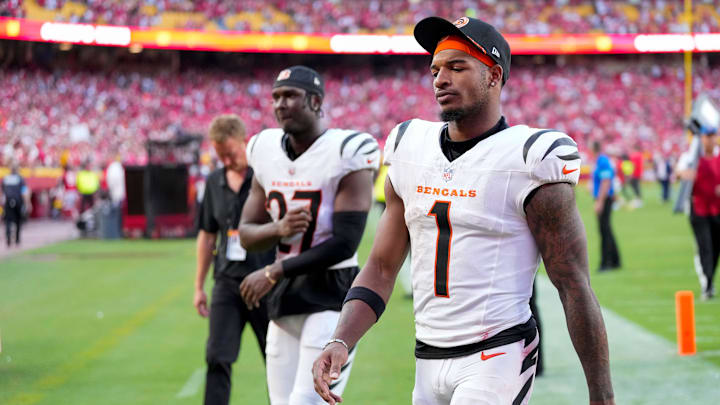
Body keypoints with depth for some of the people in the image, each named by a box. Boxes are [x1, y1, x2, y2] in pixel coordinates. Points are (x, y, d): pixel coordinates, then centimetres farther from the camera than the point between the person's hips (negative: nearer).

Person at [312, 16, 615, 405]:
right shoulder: (410, 151, 9)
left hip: (495, 359, -6)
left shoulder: (526, 161, -8)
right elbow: (381, 270, 13)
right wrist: (339, 342, -4)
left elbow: (574, 287, -8)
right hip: (427, 360, 6)